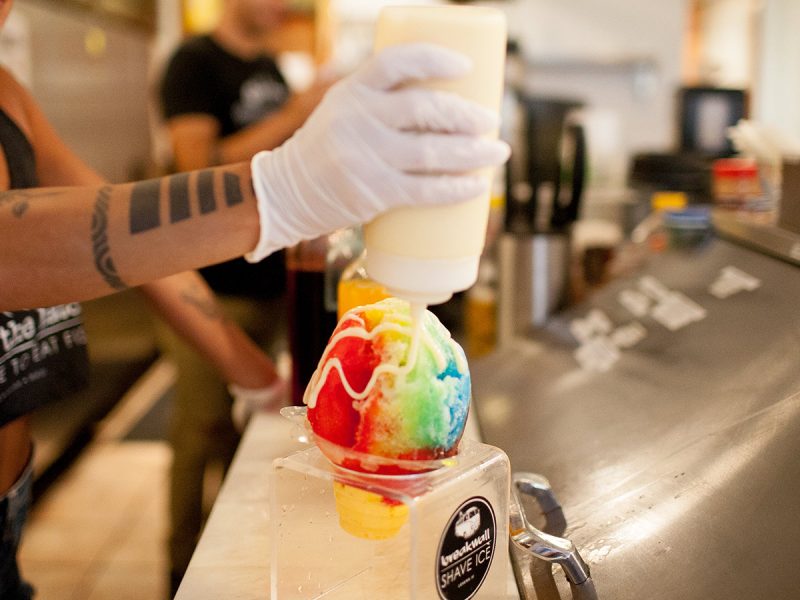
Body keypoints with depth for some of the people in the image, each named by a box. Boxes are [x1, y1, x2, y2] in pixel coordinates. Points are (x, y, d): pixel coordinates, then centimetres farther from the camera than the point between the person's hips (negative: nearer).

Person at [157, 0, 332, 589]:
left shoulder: (271, 69, 14)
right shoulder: (194, 61, -8)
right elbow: (200, 166, -19)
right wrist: (295, 116, -19)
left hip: (270, 277, 7)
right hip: (213, 287, -7)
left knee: (253, 419, 14)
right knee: (204, 429, 1)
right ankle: (186, 567, 17)